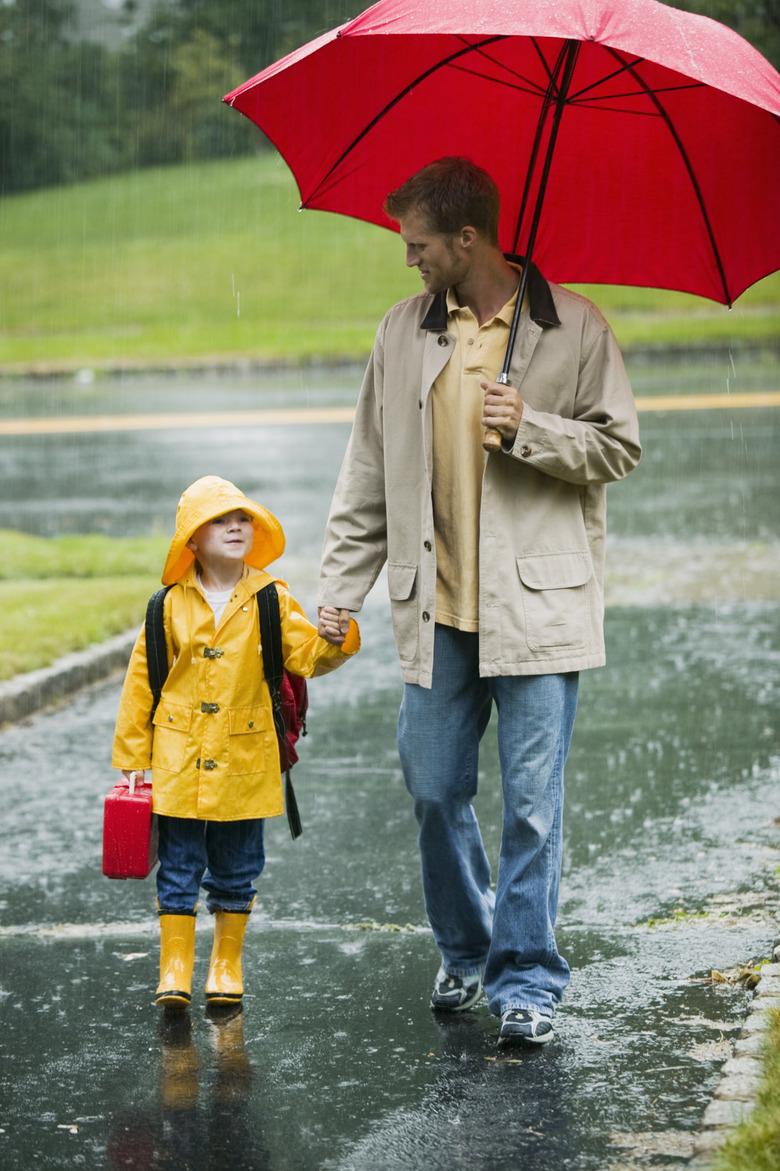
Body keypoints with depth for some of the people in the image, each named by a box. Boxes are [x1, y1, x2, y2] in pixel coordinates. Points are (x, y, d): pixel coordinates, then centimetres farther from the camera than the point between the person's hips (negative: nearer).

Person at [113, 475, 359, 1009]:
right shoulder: (171, 605, -2)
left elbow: (306, 655, -8)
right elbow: (142, 680, 4)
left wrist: (332, 641, -32)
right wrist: (131, 756, 4)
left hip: (244, 760, 0)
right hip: (179, 760, 0)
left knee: (236, 870, 10)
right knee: (179, 867, 2)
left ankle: (227, 965, 23)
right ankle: (175, 967, 10)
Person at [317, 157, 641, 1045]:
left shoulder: (573, 328, -3)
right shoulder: (402, 331, 9)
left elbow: (618, 446, 1)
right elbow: (369, 471, 13)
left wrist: (530, 429, -16)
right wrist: (340, 588, 9)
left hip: (536, 604, -4)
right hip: (436, 605, 4)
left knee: (532, 803, -3)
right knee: (434, 791, 9)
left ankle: (526, 979, 7)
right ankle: (465, 952, 29)